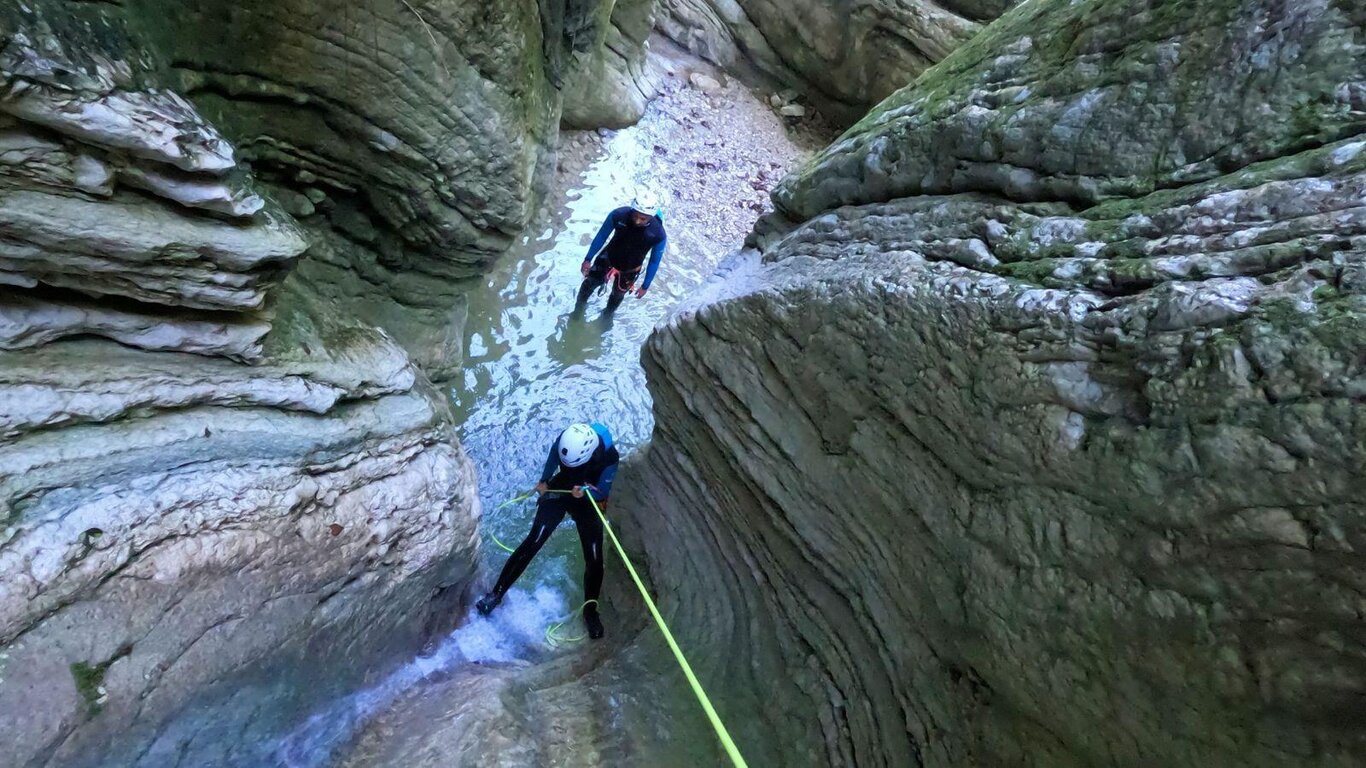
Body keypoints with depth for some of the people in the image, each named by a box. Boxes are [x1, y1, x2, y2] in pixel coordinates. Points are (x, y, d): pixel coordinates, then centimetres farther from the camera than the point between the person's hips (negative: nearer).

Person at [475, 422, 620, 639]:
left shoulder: (609, 457, -31)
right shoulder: (563, 441, -25)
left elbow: (603, 492, -17)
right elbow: (552, 460, 0)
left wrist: (584, 492, -36)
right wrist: (543, 481, 13)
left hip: (589, 501, -1)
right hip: (558, 491, 1)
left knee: (594, 559, -7)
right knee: (533, 541, -11)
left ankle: (590, 612, 12)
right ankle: (496, 593, 1)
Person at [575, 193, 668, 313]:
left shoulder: (658, 235, -34)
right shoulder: (618, 215, -32)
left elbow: (654, 261, -15)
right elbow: (601, 237, -14)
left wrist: (645, 286, -5)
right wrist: (588, 259, -4)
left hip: (629, 270, -1)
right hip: (607, 258, 1)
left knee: (618, 294, 23)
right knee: (589, 284, 20)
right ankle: (578, 309, 52)